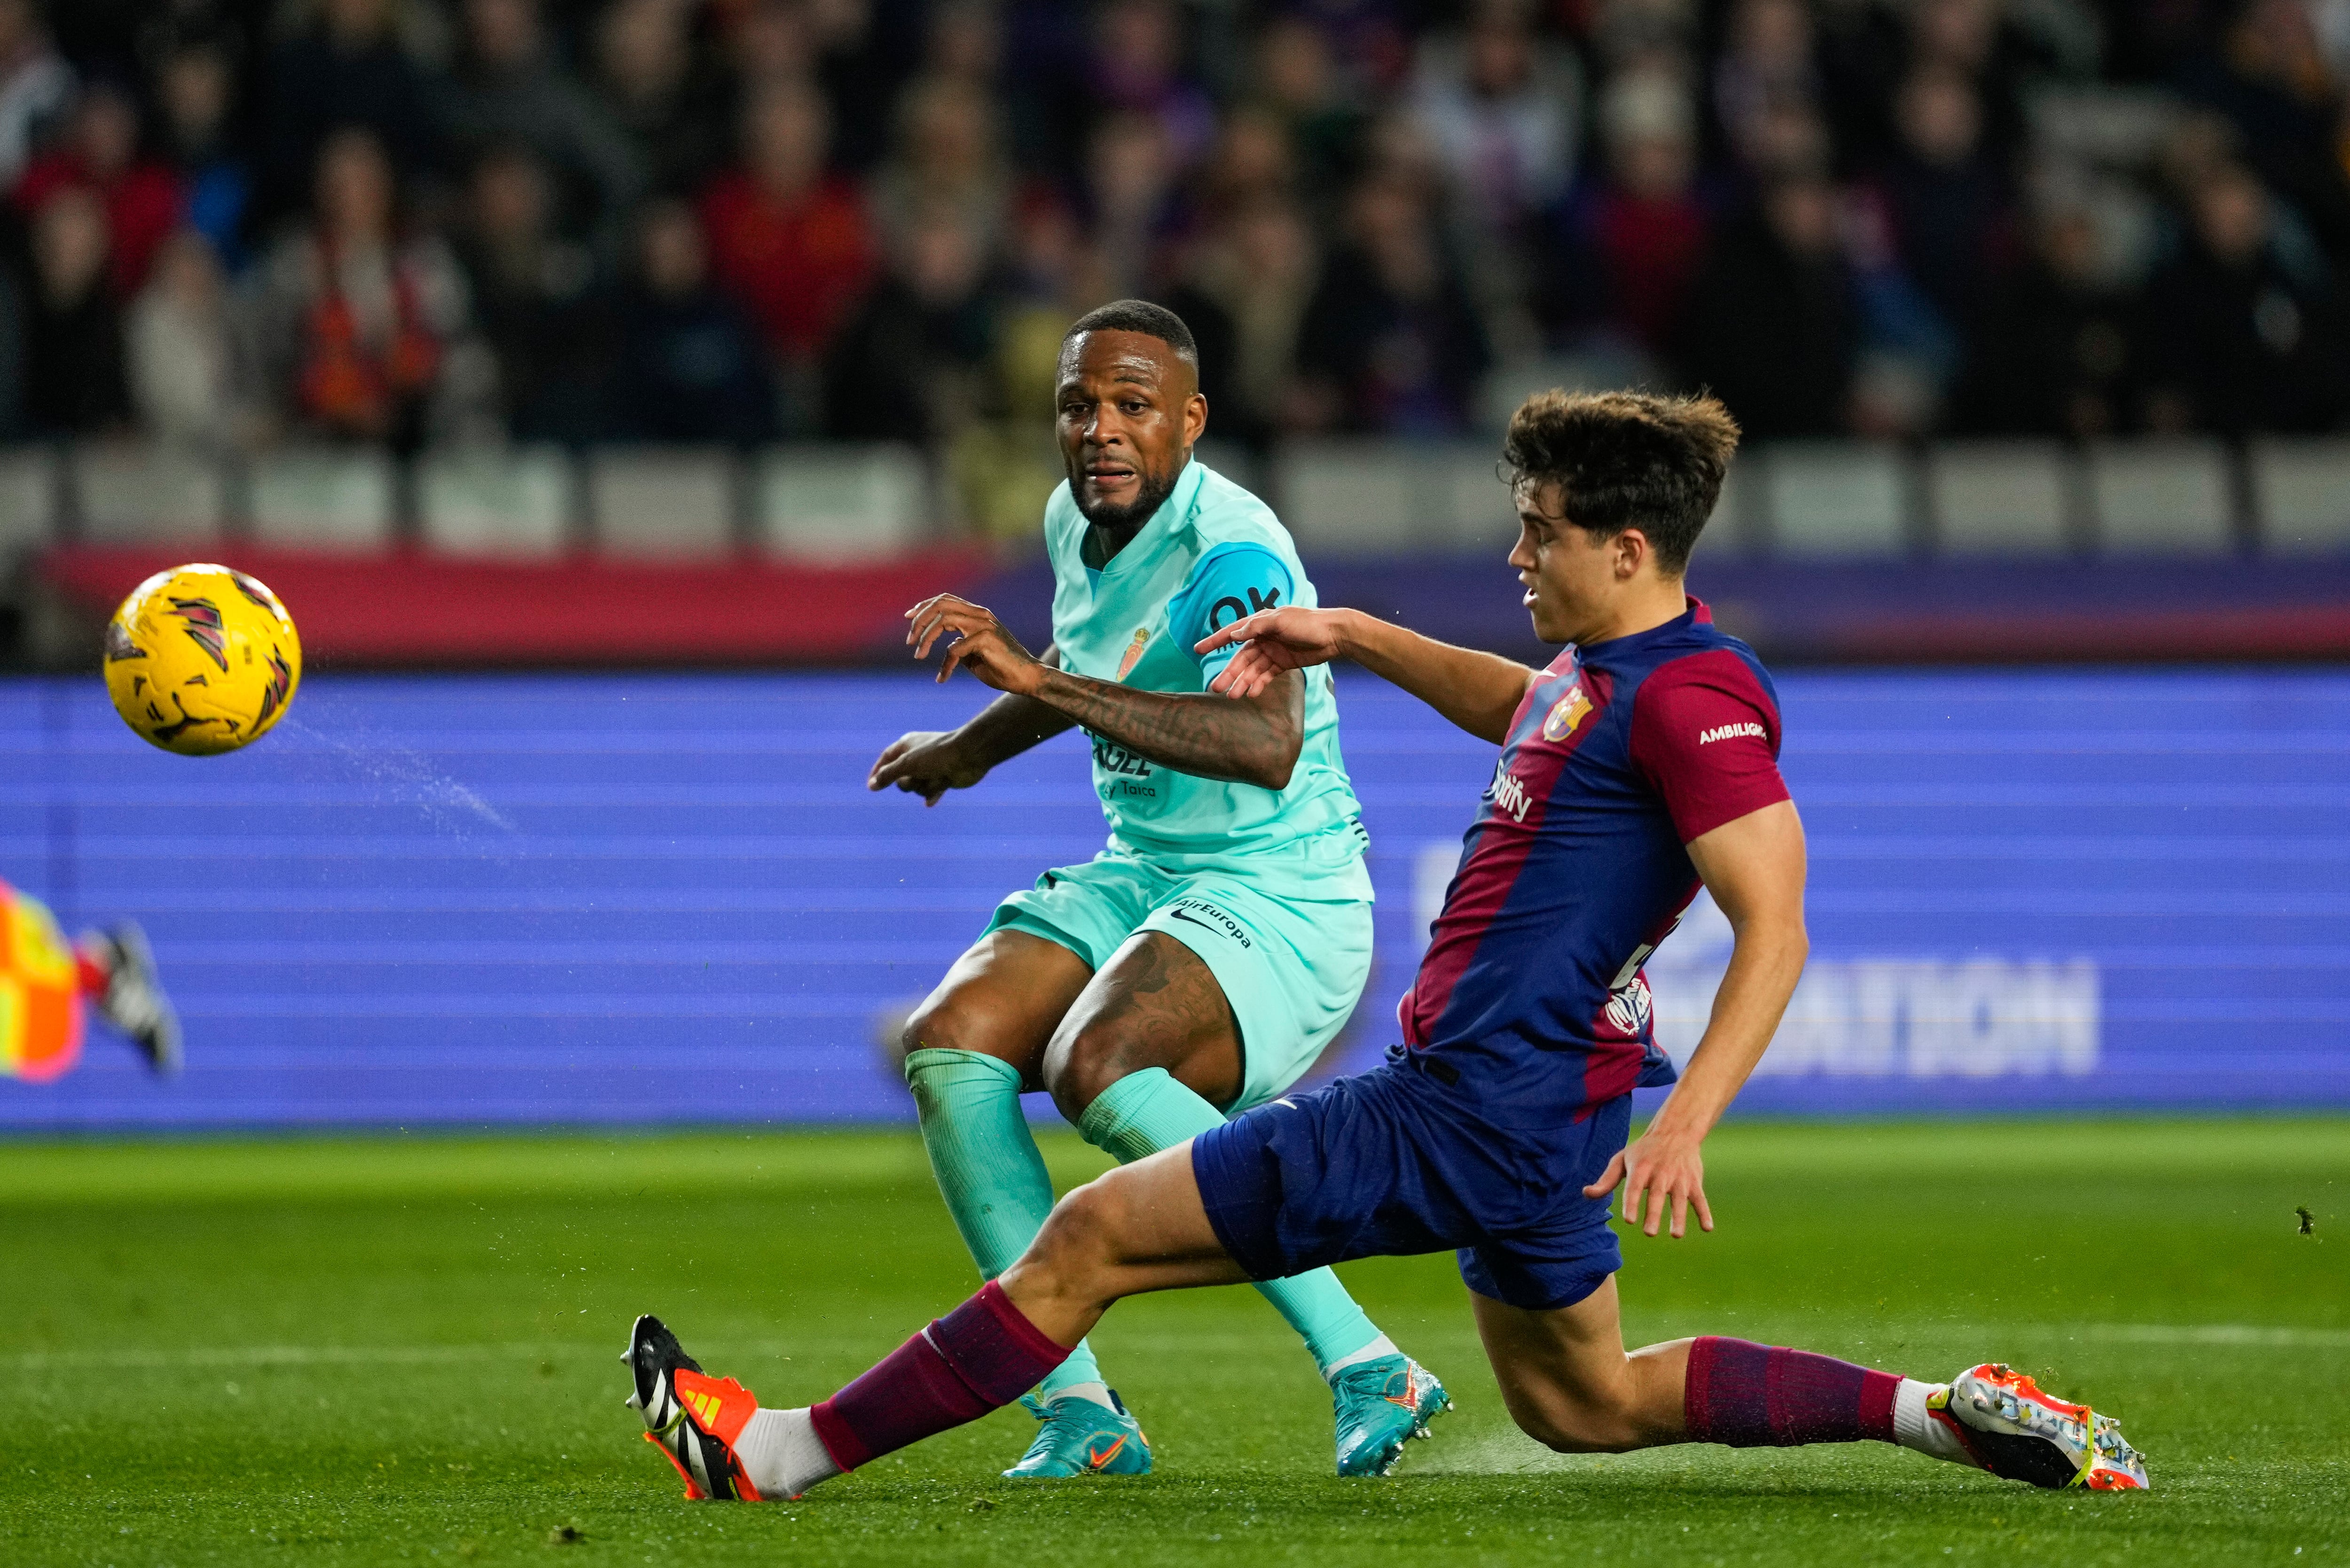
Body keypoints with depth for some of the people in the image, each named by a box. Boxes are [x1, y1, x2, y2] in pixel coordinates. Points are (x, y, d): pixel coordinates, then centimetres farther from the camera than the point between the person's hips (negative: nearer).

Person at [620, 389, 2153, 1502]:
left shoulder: (1691, 699, -17)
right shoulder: (1609, 668, 12)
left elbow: (1777, 924, -22)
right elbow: (1517, 706, 37)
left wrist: (1684, 1126, -30)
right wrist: (1347, 635, 31)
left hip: (1468, 1119, -10)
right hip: (1532, 1115, 10)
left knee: (1093, 1237, -6)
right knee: (1582, 1402, 25)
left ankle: (778, 1455, -2)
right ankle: (1940, 1410, 18)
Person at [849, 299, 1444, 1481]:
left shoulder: (1231, 552, -20)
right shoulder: (1076, 520, 7)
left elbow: (1267, 744, -39)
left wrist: (1043, 681, -40)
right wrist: (971, 747, 42)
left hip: (1282, 900, -9)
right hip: (1135, 882, 9)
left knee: (1098, 1068, -33)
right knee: (947, 1044, -14)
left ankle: (1364, 1368, -26)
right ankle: (1077, 1414, -16)